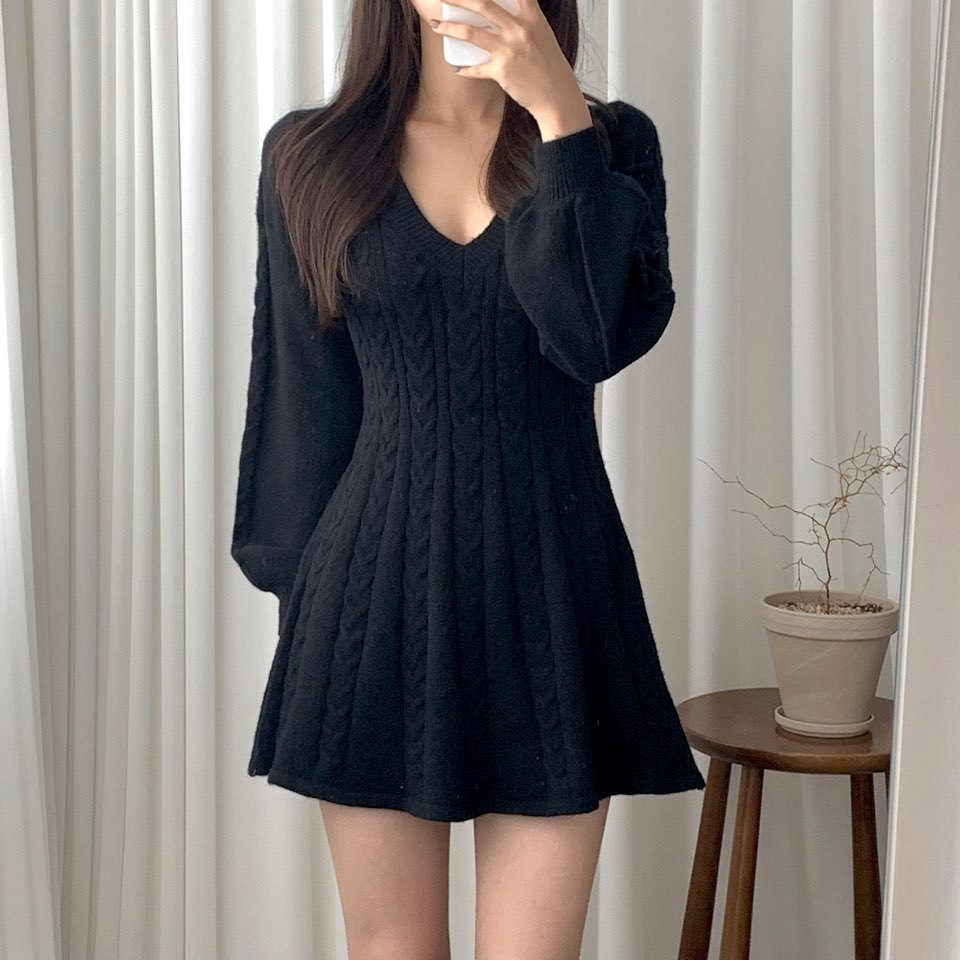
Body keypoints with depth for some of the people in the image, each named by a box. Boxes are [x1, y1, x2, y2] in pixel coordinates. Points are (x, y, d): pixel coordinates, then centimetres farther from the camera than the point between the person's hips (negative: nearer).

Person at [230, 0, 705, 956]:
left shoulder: (610, 142, 3)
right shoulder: (311, 156, 4)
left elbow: (604, 335, -14)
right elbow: (304, 394, 7)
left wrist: (559, 115, -16)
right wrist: (298, 580, 8)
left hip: (549, 587, 0)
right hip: (378, 586, 1)